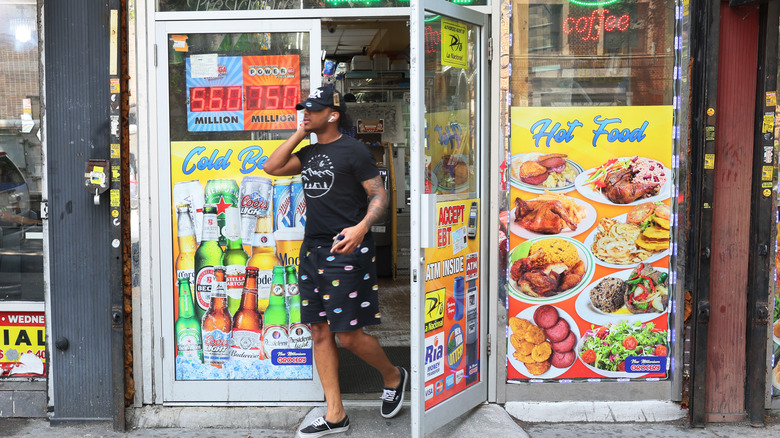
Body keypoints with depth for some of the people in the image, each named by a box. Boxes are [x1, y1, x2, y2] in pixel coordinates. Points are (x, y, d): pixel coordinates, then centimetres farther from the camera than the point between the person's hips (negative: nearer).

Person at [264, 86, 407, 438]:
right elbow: (271, 167, 10)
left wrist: (362, 227, -27)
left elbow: (379, 195, -10)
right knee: (320, 332, 7)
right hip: (312, 250, 8)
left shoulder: (354, 151, -6)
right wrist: (299, 133, 8)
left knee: (348, 335, -5)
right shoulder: (309, 153, 16)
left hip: (345, 251, -8)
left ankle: (393, 376, 24)